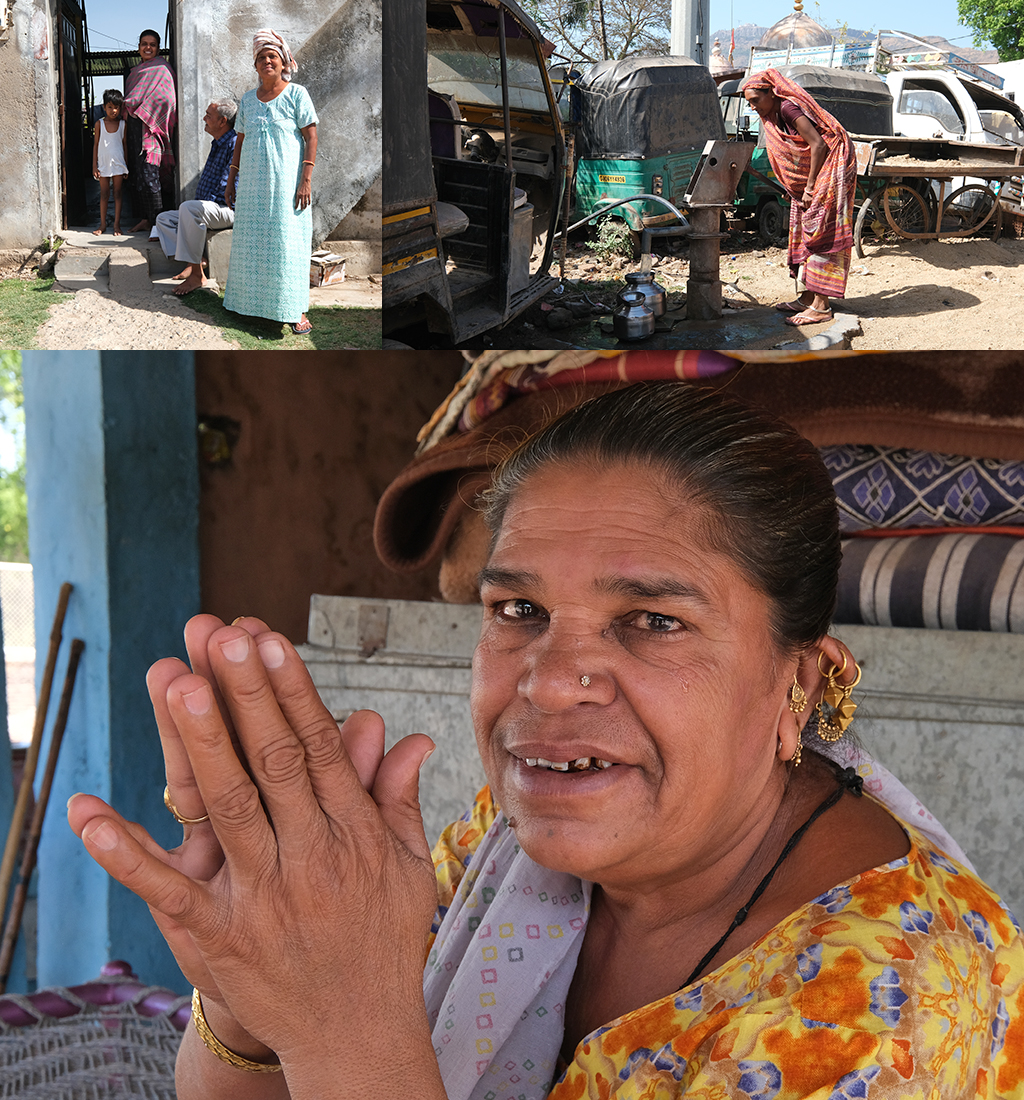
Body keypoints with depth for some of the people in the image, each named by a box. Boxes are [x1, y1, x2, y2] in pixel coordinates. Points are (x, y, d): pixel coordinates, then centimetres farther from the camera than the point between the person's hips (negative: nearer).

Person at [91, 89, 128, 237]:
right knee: (103, 194, 5)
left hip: (118, 164, 0)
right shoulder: (99, 123, 0)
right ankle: (103, 224, 11)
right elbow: (96, 145, 2)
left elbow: (125, 144, 6)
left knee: (117, 194, 3)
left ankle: (117, 224, 8)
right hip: (103, 163, 0)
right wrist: (94, 165, -2)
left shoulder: (122, 124, 2)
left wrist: (126, 165, 4)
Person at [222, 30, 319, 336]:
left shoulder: (296, 94, -3)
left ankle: (297, 311, -3)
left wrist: (306, 179, -16)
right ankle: (253, 301, 16)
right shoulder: (248, 100, 12)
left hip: (286, 183, -5)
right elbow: (241, 141, 17)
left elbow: (311, 137, -8)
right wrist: (231, 180, 12)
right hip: (253, 184, 5)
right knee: (252, 241, 7)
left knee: (289, 242, -6)